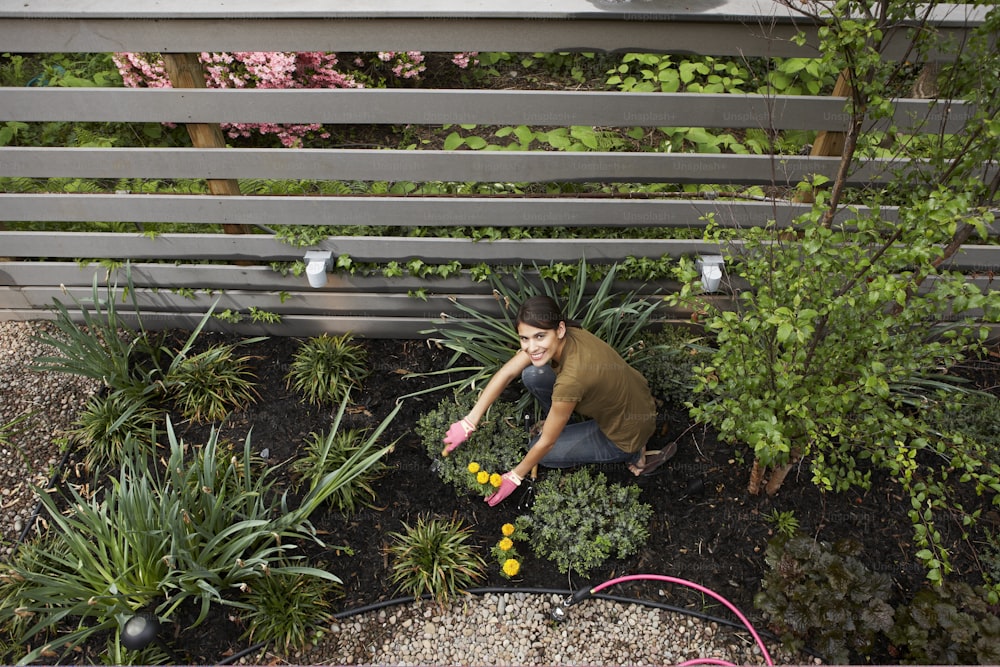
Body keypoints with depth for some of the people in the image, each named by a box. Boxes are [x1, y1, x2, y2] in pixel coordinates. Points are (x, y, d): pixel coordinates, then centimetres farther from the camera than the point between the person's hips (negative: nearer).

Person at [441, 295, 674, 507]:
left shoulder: (573, 377, -38)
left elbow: (546, 442, -24)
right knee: (532, 375, -10)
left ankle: (632, 455, 7)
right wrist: (469, 422, -12)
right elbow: (506, 373, -9)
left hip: (626, 430, -6)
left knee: (540, 451, 1)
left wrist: (514, 478, -8)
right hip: (620, 395, 6)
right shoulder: (562, 337, -18)